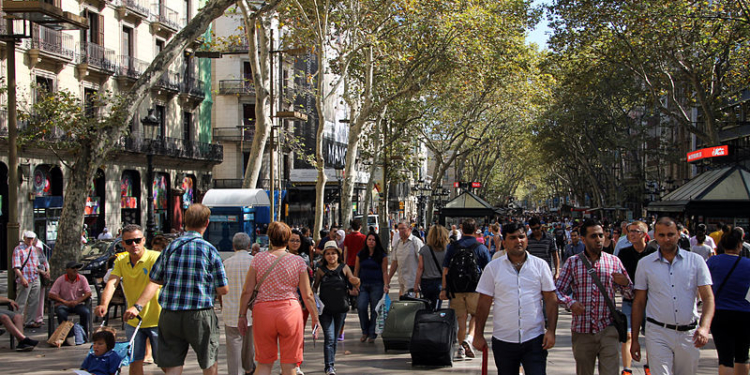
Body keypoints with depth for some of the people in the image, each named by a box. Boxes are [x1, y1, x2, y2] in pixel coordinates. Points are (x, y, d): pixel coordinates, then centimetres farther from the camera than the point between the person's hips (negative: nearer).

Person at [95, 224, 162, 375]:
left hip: (156, 319, -4)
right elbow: (111, 282, -12)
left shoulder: (155, 258, -15)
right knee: (134, 361, 7)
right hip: (133, 321, 5)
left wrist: (139, 306, -42)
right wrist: (104, 304, -31)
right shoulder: (121, 260, 2)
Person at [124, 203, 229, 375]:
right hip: (199, 315, -3)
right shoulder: (209, 250, -6)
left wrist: (138, 306, 3)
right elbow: (223, 290, -3)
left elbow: (154, 281, 1)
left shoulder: (170, 247, 4)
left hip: (169, 316, 3)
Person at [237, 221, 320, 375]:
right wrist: (315, 319, 11)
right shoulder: (298, 261, -1)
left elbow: (247, 290, 1)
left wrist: (242, 315, 11)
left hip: (263, 311, 1)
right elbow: (307, 295, 1)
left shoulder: (258, 259, 1)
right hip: (290, 311, -1)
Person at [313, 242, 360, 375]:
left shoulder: (344, 268, 3)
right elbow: (315, 286, 8)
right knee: (329, 338, -10)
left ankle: (330, 362, 28)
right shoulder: (321, 270, 3)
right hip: (325, 308, -2)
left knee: (335, 337, 12)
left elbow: (353, 280, -4)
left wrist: (356, 282, -27)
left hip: (341, 308, 2)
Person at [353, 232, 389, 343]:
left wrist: (385, 285, -9)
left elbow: (385, 272, 2)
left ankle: (372, 334, 10)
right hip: (363, 285, 2)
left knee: (375, 310, 0)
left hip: (377, 285, -2)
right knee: (361, 307, -13)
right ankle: (365, 331, 6)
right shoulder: (360, 254, 9)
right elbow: (356, 271, 11)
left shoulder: (382, 256, 2)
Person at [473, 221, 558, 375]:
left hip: (534, 339, 0)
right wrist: (479, 335, 2)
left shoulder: (541, 265, 4)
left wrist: (551, 331, -5)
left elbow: (551, 300, 4)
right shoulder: (493, 267, 2)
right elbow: (483, 303, 4)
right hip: (503, 340, 0)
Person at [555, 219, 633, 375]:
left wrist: (625, 283, -14)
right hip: (582, 331, 1)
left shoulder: (614, 261, 6)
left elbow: (630, 294, 9)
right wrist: (570, 302, -18)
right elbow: (557, 290, 2)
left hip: (607, 330, 0)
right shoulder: (573, 262, 4)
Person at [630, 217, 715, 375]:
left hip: (688, 334, 1)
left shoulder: (696, 260, 4)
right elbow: (639, 303, 8)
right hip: (658, 333, -1)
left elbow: (708, 298, -1)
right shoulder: (645, 264, 5)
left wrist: (704, 327, -19)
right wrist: (634, 339, 6)